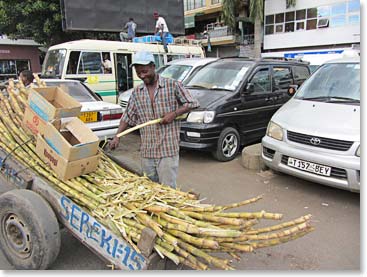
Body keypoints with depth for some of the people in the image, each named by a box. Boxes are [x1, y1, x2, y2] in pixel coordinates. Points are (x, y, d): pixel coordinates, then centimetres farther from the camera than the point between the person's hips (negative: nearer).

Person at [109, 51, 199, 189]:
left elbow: (192, 103, 1)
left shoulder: (172, 85, -3)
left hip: (168, 149, -4)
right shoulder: (137, 92, 10)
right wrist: (117, 137, 5)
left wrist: (174, 113, -12)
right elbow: (128, 117, 14)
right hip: (146, 150, 5)